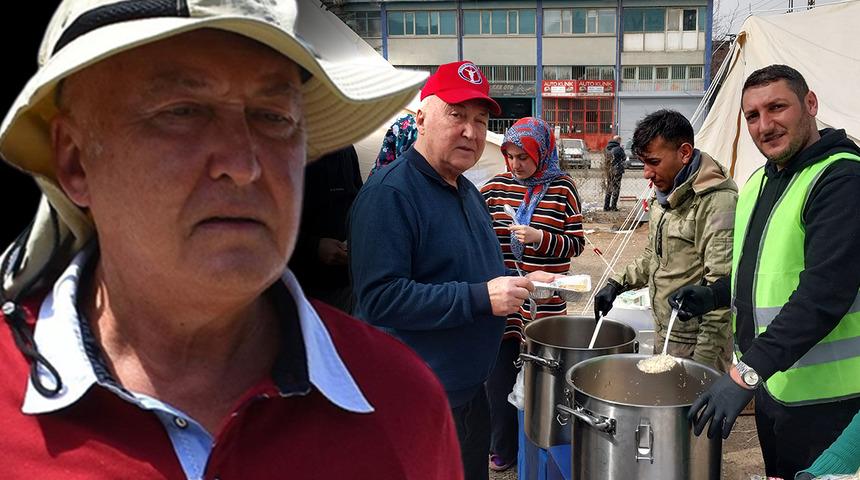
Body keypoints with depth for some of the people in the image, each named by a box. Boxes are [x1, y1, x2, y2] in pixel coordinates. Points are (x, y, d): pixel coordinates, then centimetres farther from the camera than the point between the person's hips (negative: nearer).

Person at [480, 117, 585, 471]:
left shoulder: (562, 189, -1)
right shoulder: (494, 187, 3)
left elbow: (576, 244, 0)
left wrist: (540, 238, -15)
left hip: (545, 304, -1)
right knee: (500, 370, 5)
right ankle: (502, 448, 24)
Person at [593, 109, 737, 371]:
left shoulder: (718, 202, -19)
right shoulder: (664, 195, 11)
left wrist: (703, 361, -22)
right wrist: (617, 284, 11)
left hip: (695, 343, -8)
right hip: (664, 334, 8)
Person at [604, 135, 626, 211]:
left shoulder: (608, 148, 8)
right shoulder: (618, 148, -13)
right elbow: (624, 157, -1)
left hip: (608, 171, 7)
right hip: (616, 170, -7)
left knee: (608, 189, 14)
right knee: (616, 189, -1)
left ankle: (606, 207, 15)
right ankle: (613, 207, -3)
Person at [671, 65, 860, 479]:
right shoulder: (760, 181, 11)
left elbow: (825, 292, -27)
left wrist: (748, 371, -32)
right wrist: (714, 295, 6)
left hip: (823, 398, -8)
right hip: (769, 385, 8)